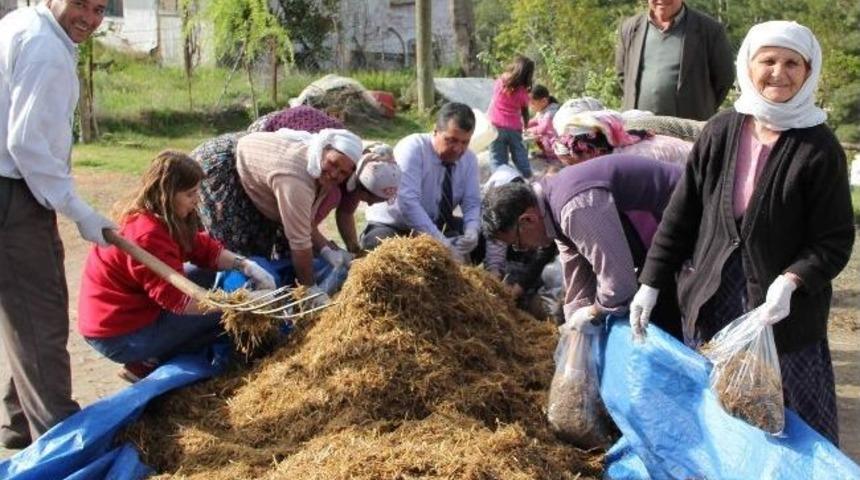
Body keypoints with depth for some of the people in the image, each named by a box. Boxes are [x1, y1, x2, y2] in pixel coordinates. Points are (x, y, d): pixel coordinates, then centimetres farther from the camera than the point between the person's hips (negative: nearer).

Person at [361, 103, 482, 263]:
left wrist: (471, 233, -31)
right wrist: (440, 242, -42)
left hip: (437, 225, 5)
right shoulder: (412, 149, -23)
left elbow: (472, 203, -7)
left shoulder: (469, 159, -5)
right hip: (392, 227, -5)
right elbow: (408, 203, -34)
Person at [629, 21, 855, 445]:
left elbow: (835, 242, -7)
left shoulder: (819, 148, -10)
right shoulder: (720, 132, -1)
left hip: (783, 314, -3)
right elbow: (681, 215, 6)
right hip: (710, 304, 4)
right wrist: (650, 284, 5)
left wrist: (791, 282, -24)